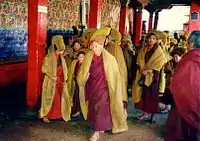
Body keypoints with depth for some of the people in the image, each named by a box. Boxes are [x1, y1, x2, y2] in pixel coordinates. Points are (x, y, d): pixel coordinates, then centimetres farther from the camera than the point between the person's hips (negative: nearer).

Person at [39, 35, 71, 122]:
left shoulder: (61, 58, 8)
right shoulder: (49, 57, -10)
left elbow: (64, 69, 14)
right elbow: (44, 69, -11)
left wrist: (64, 79, 2)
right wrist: (52, 77, -19)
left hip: (61, 81, 6)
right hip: (51, 81, -6)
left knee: (61, 98, 7)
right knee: (49, 98, 0)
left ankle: (59, 115, 19)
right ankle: (45, 115, 11)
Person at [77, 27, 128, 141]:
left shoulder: (108, 58, -12)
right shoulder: (89, 57, -2)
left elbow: (115, 72, -3)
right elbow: (83, 72, 10)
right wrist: (84, 77, -11)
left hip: (102, 86, -4)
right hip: (91, 87, 4)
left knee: (100, 108, -2)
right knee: (93, 108, 12)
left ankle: (98, 131, 13)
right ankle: (101, 127, 32)